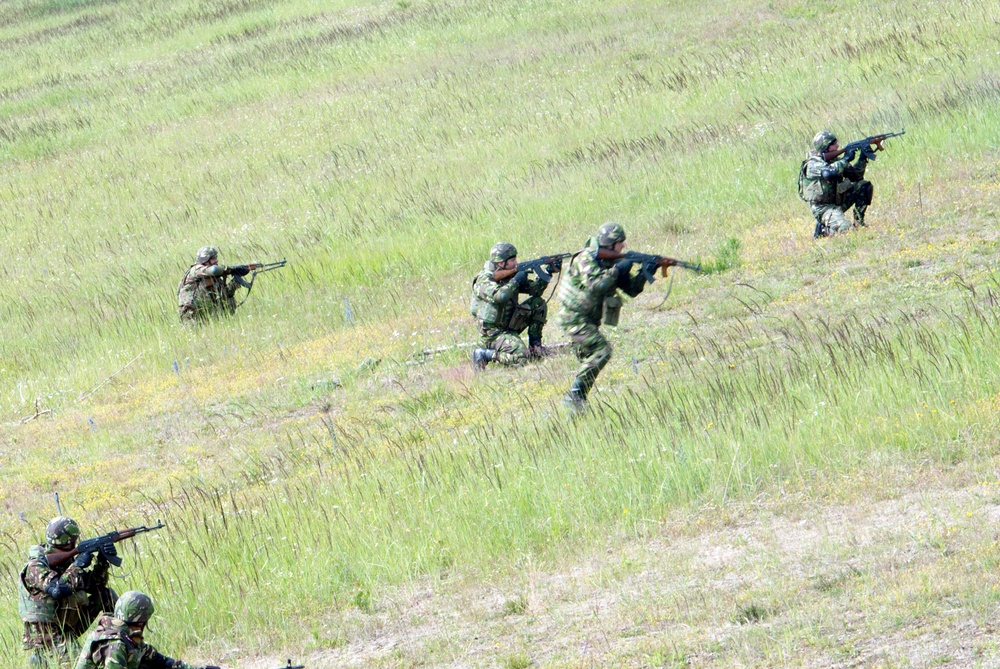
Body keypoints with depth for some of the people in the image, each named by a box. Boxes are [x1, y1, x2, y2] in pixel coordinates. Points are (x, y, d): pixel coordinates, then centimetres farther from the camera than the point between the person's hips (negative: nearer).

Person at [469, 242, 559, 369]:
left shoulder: (510, 275, 5)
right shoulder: (484, 280, -19)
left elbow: (534, 289, 8)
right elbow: (499, 297, -37)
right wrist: (516, 281, -24)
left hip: (509, 326, 8)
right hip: (493, 334, -8)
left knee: (538, 304, 1)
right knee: (520, 357, -29)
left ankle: (535, 345, 8)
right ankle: (484, 354, -10)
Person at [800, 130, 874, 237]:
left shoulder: (835, 161, 5)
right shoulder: (813, 164, -18)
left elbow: (855, 176, 8)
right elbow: (829, 172, -38)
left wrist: (863, 159, -8)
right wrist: (846, 159, -27)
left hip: (838, 200, 8)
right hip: (822, 207, -8)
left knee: (864, 186, -1)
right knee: (845, 229, -29)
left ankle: (858, 223, 7)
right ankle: (822, 228, 1)